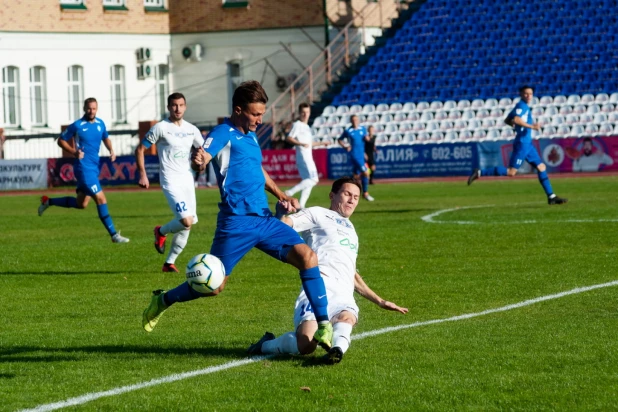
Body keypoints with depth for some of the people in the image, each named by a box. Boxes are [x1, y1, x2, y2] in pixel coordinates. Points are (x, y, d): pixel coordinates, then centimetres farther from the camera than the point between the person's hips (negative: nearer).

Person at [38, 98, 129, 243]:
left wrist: (111, 150, 6)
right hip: (84, 168, -8)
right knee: (101, 199, -12)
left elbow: (106, 138, 26)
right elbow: (61, 140, -2)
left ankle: (48, 201, 33)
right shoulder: (77, 126, -10)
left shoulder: (100, 124, 7)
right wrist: (74, 152, -16)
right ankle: (114, 234, -8)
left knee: (81, 204, 16)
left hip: (94, 168, 8)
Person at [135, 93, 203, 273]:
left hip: (188, 180, 6)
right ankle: (161, 232, 9)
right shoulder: (161, 128, -6)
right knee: (186, 221, -21)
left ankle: (169, 263, 20)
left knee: (186, 228, 7)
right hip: (171, 181, -6)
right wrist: (142, 175, -7)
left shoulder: (191, 129, 10)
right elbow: (140, 150, -1)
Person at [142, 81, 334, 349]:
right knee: (213, 286, -2)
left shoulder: (250, 135, 16)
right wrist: (199, 161, -53)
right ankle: (163, 301, 25)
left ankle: (324, 326, -12)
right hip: (237, 223, -7)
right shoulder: (224, 133, -8)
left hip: (264, 219, 7)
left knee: (307, 257, -12)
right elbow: (203, 157, -29)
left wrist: (282, 196, 22)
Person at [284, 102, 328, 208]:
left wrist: (321, 143, 31)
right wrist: (301, 143, -32)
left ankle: (301, 206, 7)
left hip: (309, 158, 9)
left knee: (308, 182, 7)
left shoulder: (307, 127, 20)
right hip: (302, 156, -9)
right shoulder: (297, 125, -7)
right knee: (314, 179, -20)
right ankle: (290, 192, -20)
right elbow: (289, 138, -19)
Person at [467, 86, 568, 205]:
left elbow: (507, 121, 23)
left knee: (541, 167, 8)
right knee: (511, 172, -12)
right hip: (522, 144, -10)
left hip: (527, 144, 10)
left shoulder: (525, 107, 18)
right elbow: (516, 119, -28)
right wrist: (531, 126, -26)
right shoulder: (521, 106, -10)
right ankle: (480, 173, -9)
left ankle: (551, 197, 9)